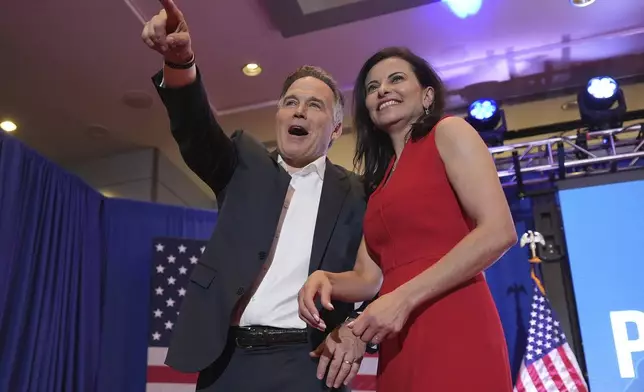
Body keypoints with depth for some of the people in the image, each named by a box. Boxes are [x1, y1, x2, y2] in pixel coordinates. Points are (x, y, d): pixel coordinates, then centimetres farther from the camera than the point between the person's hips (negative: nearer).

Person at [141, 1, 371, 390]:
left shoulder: (355, 194, 7)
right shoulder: (246, 164, 10)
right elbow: (197, 131, -7)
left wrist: (358, 328, -12)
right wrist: (180, 61, -25)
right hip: (228, 360, 2)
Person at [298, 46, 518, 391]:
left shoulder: (449, 132, 3)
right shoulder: (381, 177, 20)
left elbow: (499, 232, -10)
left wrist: (405, 298, -14)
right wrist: (325, 279, -5)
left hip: (453, 331, -6)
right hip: (399, 343, 7)